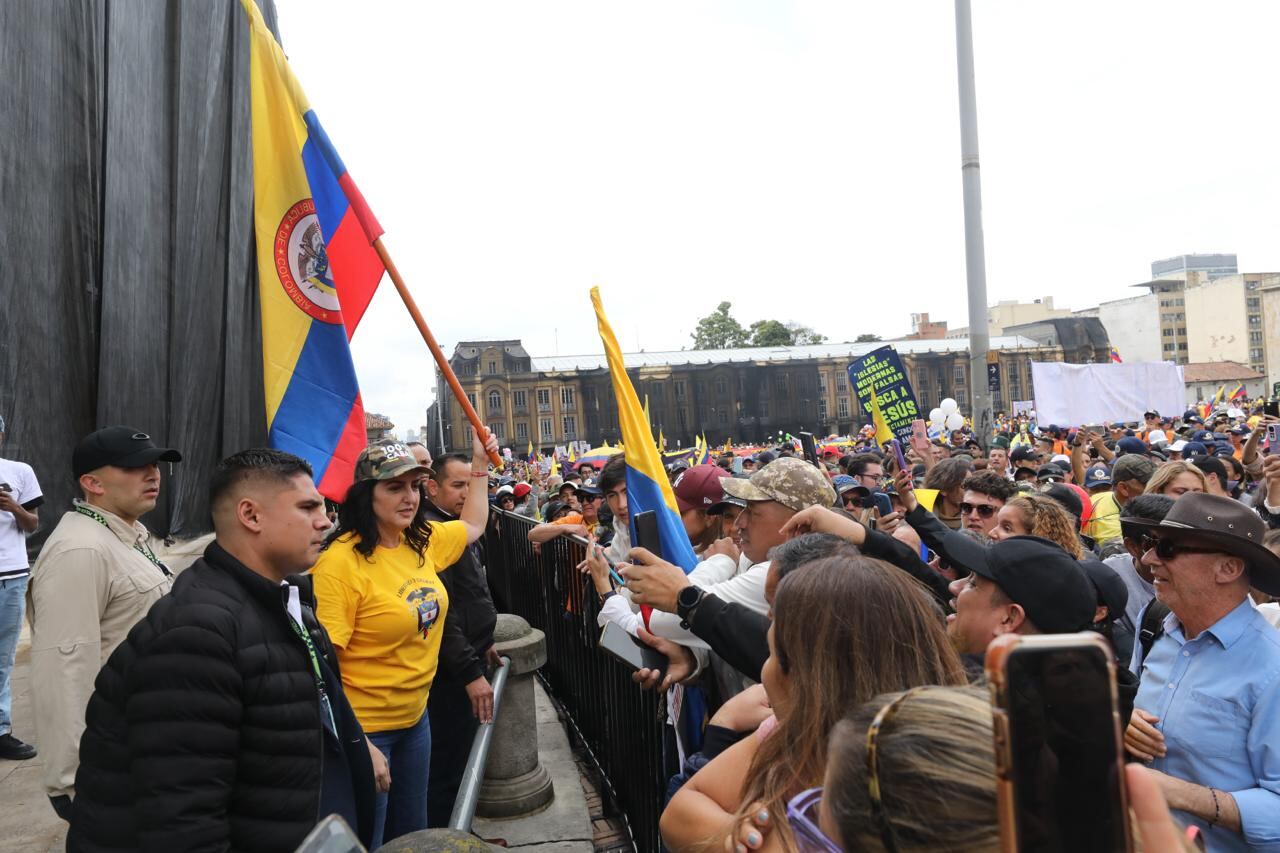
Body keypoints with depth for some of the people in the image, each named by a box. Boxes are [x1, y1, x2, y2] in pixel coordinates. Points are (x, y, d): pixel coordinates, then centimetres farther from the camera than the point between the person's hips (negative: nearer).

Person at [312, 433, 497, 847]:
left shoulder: (423, 541, 0)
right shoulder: (341, 562, -23)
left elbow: (473, 526, 21)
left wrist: (479, 465, 18)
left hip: (415, 717, 7)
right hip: (364, 728, -7)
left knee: (413, 836, 22)